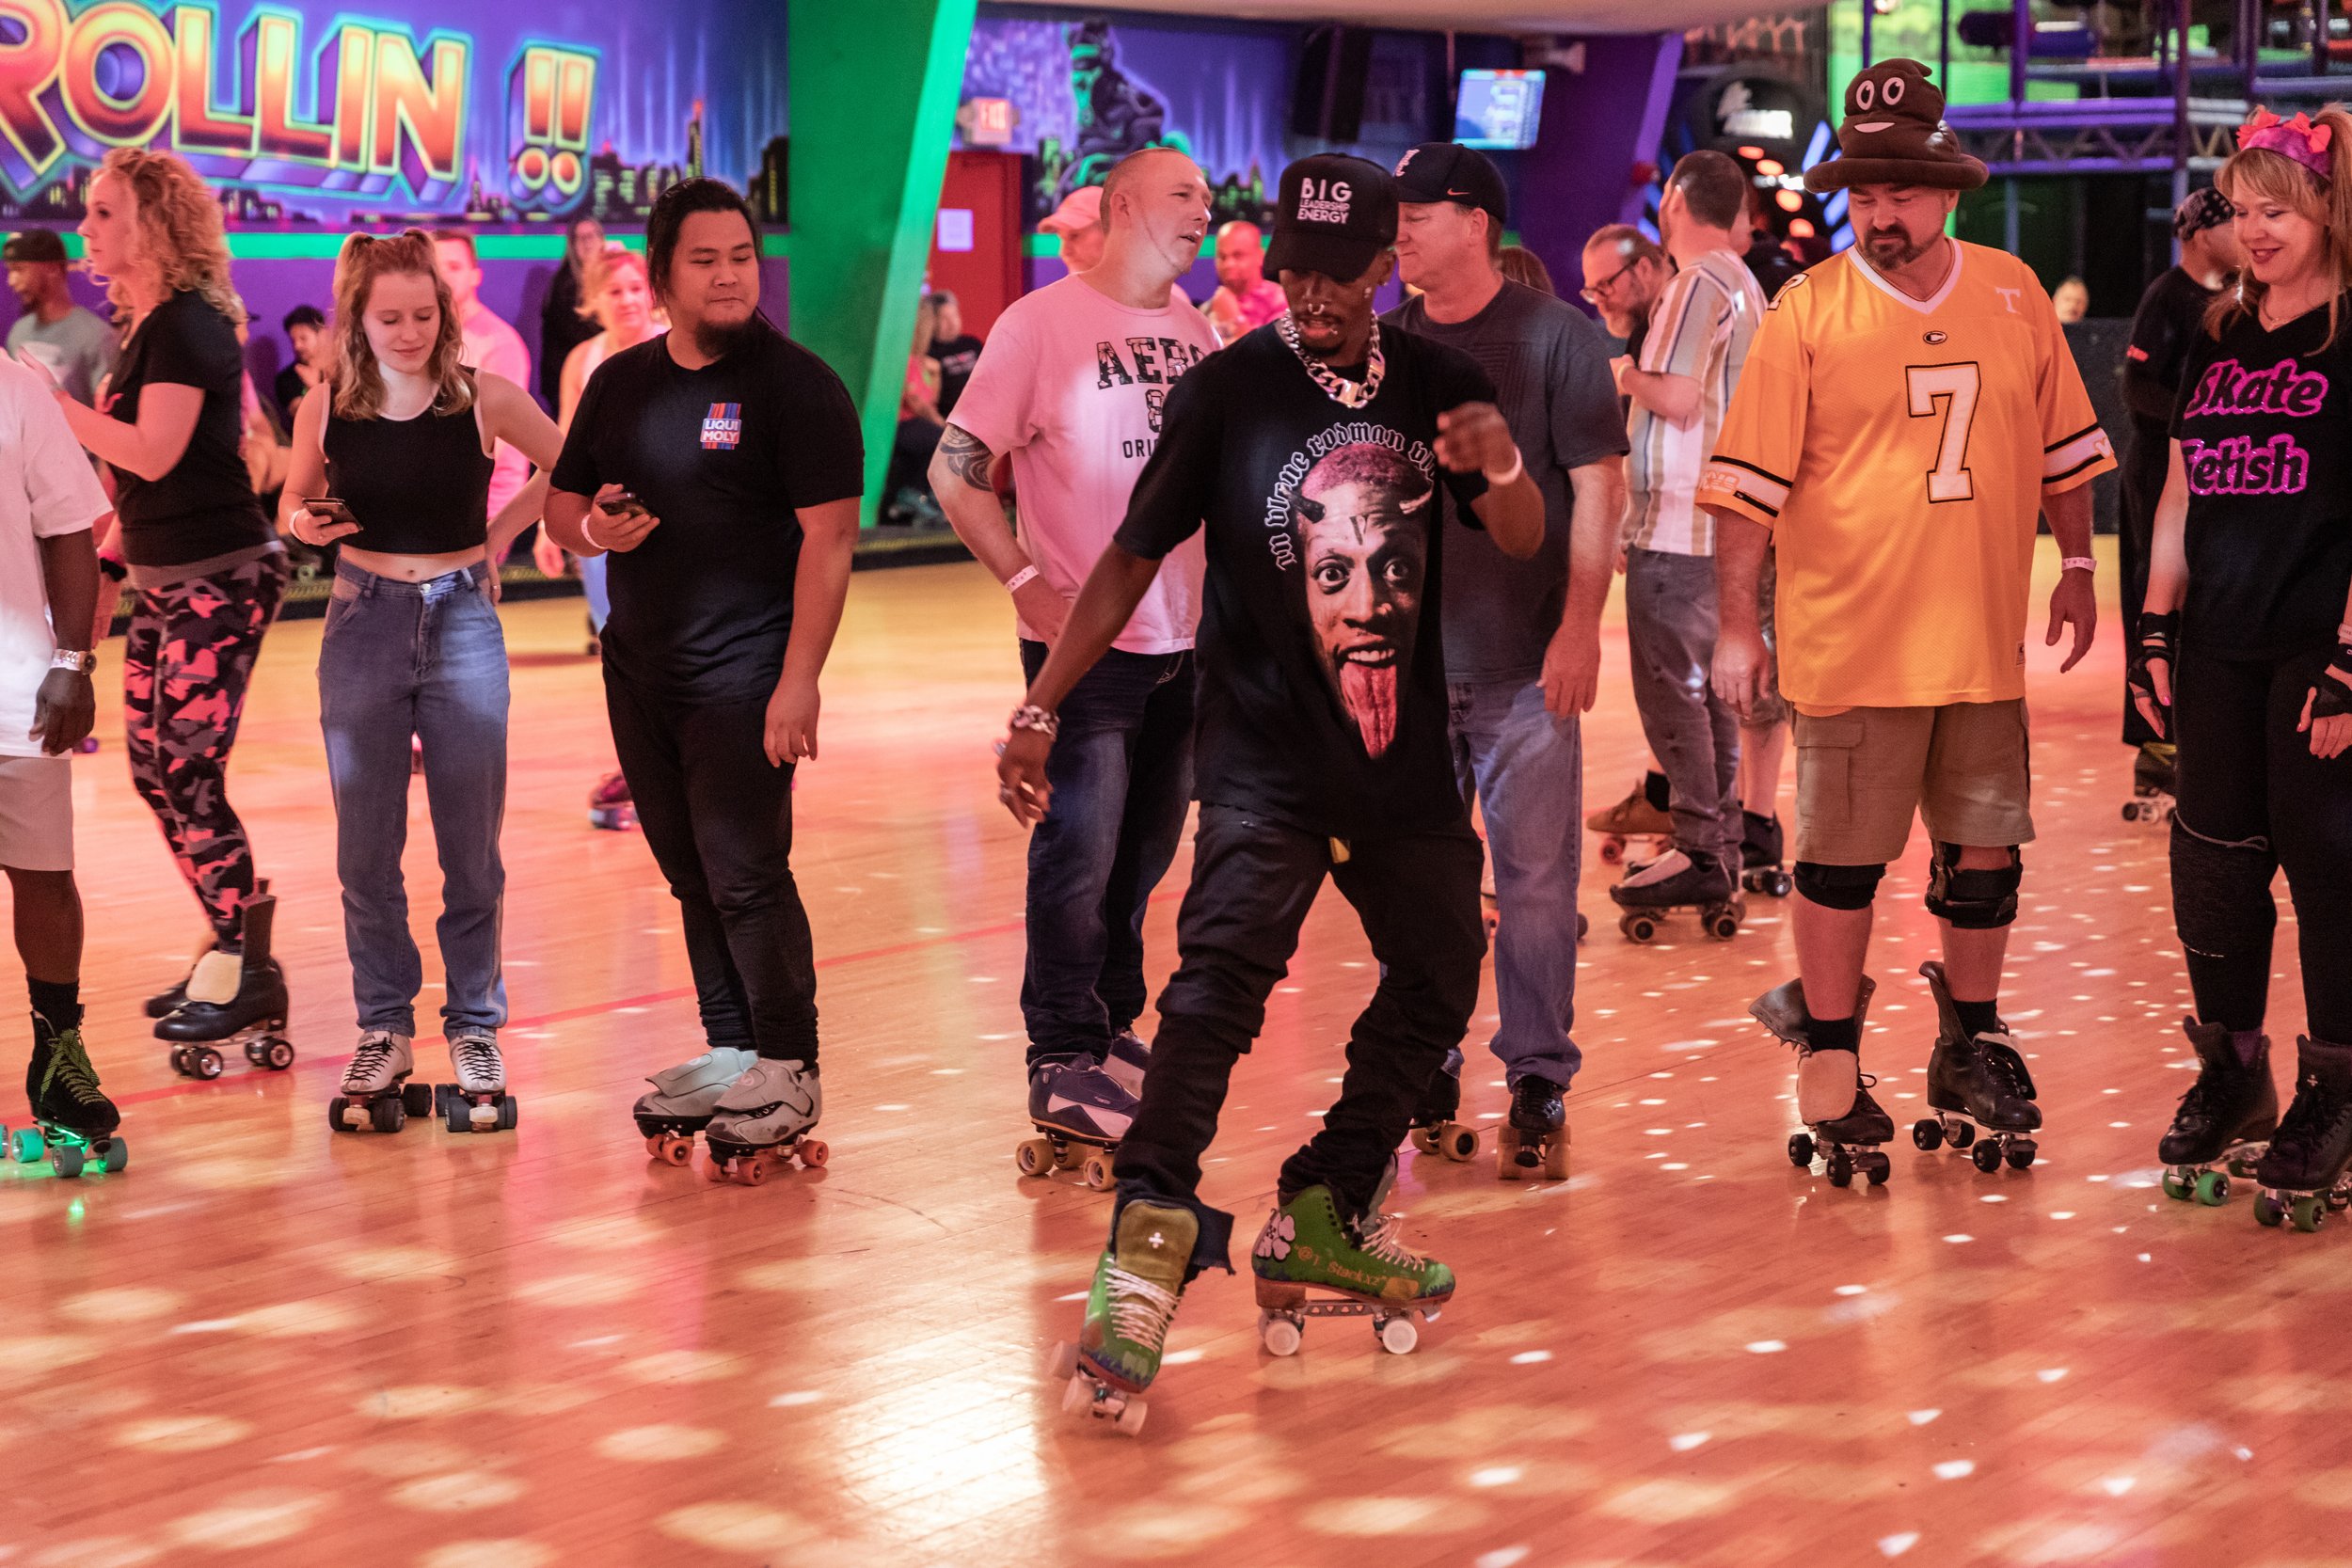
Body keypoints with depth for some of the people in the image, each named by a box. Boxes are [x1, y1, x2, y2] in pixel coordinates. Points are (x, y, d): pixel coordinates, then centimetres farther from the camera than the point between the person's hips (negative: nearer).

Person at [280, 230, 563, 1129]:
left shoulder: (485, 399, -4)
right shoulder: (327, 411, -1)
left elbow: (564, 470, 11)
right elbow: (293, 502, 15)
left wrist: (500, 533, 2)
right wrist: (304, 525, -7)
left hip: (462, 621, -1)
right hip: (364, 624, 1)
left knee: (470, 847, 2)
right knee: (365, 849, 4)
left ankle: (474, 1030, 13)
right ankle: (384, 1030, 15)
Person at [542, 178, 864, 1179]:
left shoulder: (795, 385, -7)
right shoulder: (621, 384, 11)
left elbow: (828, 539, -13)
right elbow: (559, 512, 19)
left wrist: (799, 680, -19)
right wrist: (592, 528, -6)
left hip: (743, 671, -6)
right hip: (638, 664, 6)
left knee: (745, 873, -8)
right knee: (692, 876, 11)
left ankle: (790, 1073, 1)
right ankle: (728, 1057, 21)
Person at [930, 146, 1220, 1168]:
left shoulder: (1196, 333, 10)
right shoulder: (1043, 323, -8)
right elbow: (955, 468, -9)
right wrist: (1027, 582, -16)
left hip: (1183, 640, 6)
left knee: (1146, 849, 14)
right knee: (1080, 850, -3)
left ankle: (1113, 1029, 29)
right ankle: (1064, 1063, 7)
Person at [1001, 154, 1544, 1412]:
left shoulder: (1435, 384, 3)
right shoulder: (1227, 390, -6)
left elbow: (1524, 542, 0)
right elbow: (1135, 556, -3)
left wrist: (1500, 466, -23)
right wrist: (1040, 708, -8)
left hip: (1405, 753, 5)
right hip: (1265, 753, -5)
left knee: (1439, 980, 11)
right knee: (1225, 965, -22)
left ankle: (1318, 1223, 24)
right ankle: (1148, 1238, -25)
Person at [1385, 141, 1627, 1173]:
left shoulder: (1554, 335, -3)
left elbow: (1596, 487, -5)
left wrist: (1580, 626, -12)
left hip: (1526, 660, -4)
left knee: (1535, 875, -1)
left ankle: (1538, 1079, 9)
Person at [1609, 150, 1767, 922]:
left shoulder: (1698, 285, -15)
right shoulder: (1743, 284, 16)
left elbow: (1678, 397, -21)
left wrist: (1626, 375, -4)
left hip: (1679, 524, -10)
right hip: (1718, 519, 10)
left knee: (1671, 686, -7)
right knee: (1708, 686, 13)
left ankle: (1700, 851, -6)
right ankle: (1720, 842, 17)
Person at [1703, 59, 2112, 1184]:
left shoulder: (2013, 294, 4)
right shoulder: (1806, 313, -7)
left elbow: (2061, 443, 15)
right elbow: (1750, 482, -8)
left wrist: (2075, 567, 14)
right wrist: (1738, 623, -11)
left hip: (1984, 637, 4)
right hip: (1850, 640, -4)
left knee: (1985, 849, 12)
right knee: (1842, 859, 3)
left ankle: (1970, 1049, 29)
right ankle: (1830, 1073, 15)